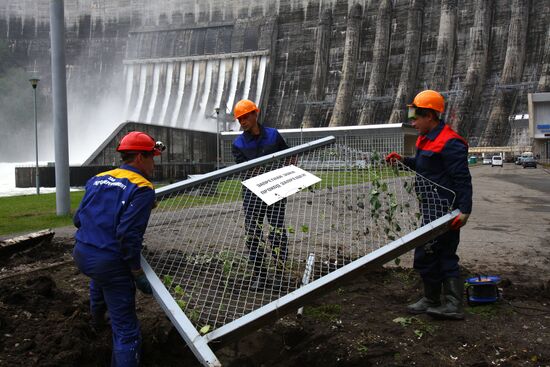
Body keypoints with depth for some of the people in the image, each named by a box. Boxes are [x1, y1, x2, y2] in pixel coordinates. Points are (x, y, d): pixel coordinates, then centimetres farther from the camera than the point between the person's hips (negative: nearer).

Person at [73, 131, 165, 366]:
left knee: (99, 279, 42)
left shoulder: (97, 179, 7)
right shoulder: (142, 189, -14)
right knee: (126, 329, -1)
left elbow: (78, 219, 11)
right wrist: (138, 273, -14)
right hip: (110, 263, -8)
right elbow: (129, 234, -23)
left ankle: (97, 319, 68)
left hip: (81, 255, 8)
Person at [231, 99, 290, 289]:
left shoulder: (273, 135, 3)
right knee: (253, 233, -1)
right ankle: (259, 273, 10)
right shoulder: (238, 144, 1)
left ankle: (282, 271, 14)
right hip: (252, 193, 1)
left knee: (277, 231, 0)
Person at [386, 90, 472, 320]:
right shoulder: (426, 140, 13)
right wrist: (403, 160, 12)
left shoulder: (449, 143, -18)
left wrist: (464, 210, -26)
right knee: (446, 256, 12)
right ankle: (453, 305, 20)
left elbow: (463, 179, -21)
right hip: (432, 209, 10)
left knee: (425, 254, -4)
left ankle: (431, 300, 13)